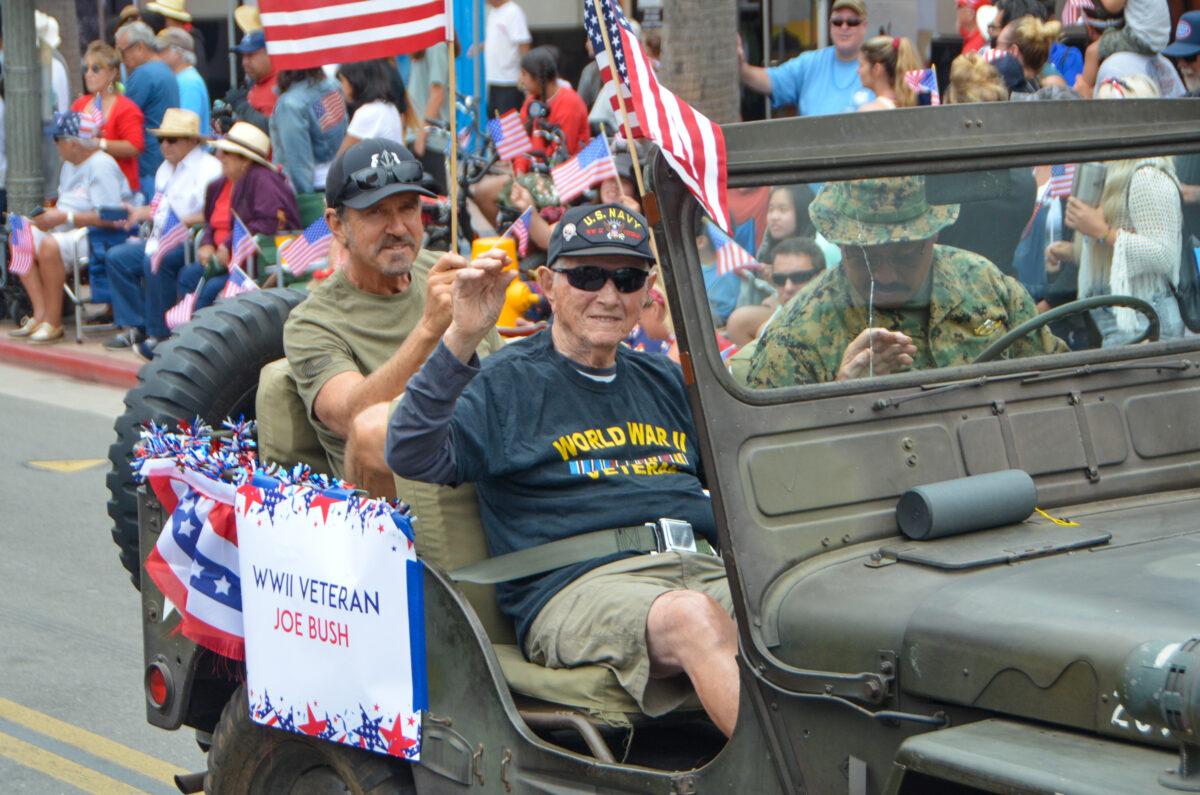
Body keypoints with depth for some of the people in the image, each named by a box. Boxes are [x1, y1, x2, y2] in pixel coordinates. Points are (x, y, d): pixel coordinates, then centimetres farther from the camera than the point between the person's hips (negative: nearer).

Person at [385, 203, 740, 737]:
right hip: (574, 586, -5)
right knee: (693, 616, -38)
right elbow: (414, 456, -9)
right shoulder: (507, 384, 9)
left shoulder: (665, 382, 28)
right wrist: (461, 338, -16)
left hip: (703, 569, 6)